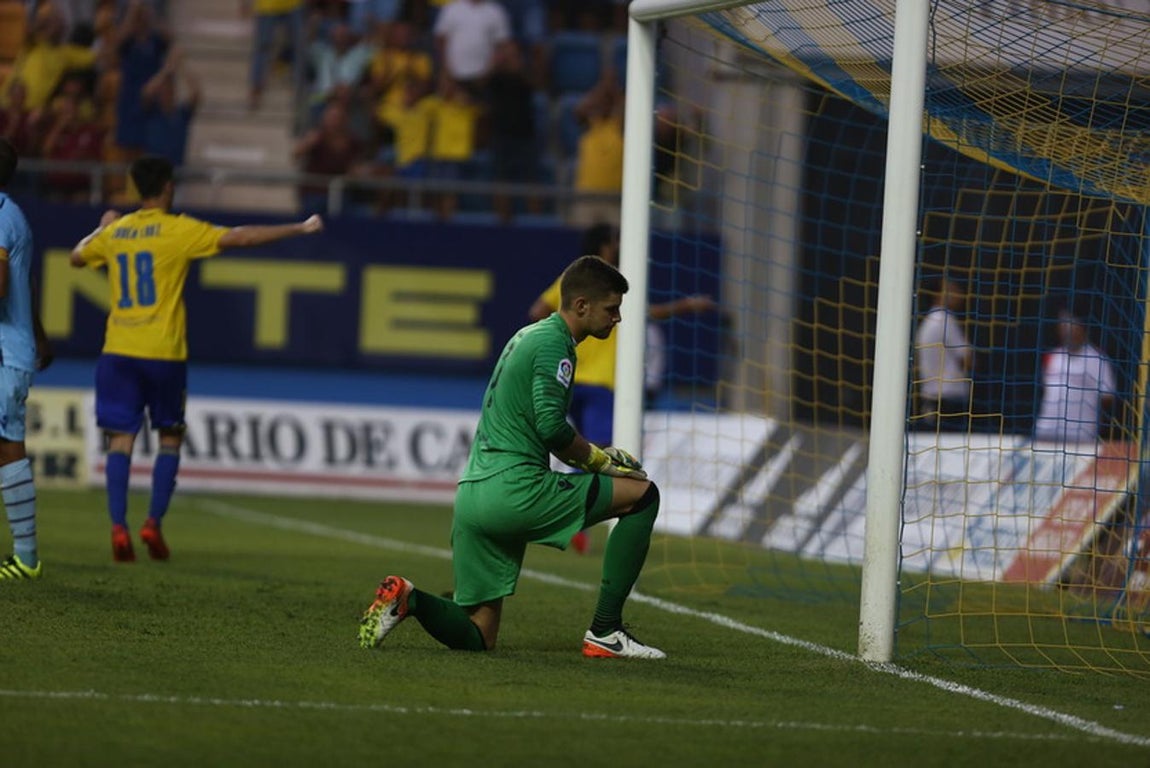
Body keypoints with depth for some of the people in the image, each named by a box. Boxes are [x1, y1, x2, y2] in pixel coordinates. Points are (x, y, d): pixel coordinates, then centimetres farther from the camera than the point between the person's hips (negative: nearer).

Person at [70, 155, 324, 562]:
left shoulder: (115, 232, 7)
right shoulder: (179, 230, -6)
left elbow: (77, 257, 26)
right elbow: (240, 237, -11)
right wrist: (299, 228, -5)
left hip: (118, 350, 3)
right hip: (163, 353, -3)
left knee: (120, 439, 0)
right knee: (170, 438, 12)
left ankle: (118, 526, -13)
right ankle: (154, 522, 0)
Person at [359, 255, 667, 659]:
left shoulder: (527, 337, 23)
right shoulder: (555, 344, -6)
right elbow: (551, 426, -16)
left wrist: (597, 456, 18)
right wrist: (600, 460, -1)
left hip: (471, 495, 9)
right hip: (515, 489, -9)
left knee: (477, 637, 14)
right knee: (642, 494, 0)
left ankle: (407, 598, -10)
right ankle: (605, 631, -3)